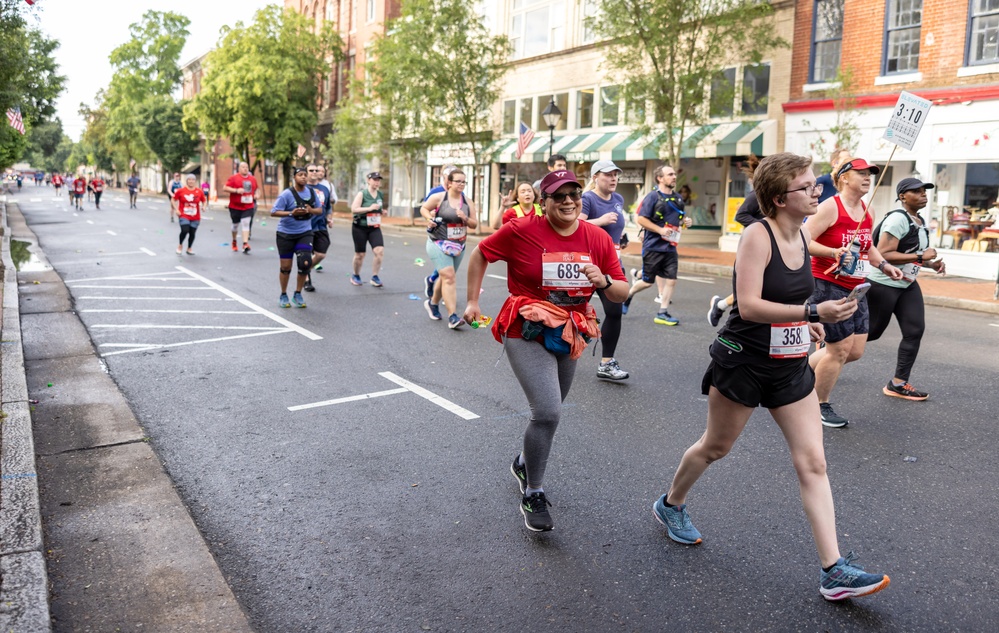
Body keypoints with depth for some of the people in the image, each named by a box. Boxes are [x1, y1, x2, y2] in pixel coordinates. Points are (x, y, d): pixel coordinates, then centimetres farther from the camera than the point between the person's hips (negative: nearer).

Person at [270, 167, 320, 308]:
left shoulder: (311, 191, 2)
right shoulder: (287, 194, -12)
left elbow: (320, 210, 10)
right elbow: (273, 212, -15)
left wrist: (311, 210, -12)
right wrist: (291, 213, -29)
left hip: (305, 233, 3)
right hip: (286, 234, -3)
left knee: (305, 263, -12)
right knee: (286, 266, 4)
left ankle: (297, 294, 7)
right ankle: (283, 295, 25)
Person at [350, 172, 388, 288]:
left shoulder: (380, 195, 7)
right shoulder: (362, 193, -9)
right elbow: (353, 209, -17)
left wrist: (379, 221, 12)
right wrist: (369, 208, -25)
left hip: (374, 227, 4)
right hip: (360, 227, -4)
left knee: (379, 251, -14)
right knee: (360, 254, 4)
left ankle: (375, 277, -1)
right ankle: (355, 276, 28)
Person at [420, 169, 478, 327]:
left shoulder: (468, 202, 4)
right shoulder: (439, 197, -8)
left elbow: (474, 224, 5)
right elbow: (424, 209, 5)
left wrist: (465, 218, -14)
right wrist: (429, 218, -14)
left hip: (458, 246, 6)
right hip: (438, 243, -5)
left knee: (446, 277, 17)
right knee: (449, 277, -17)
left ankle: (433, 303, 42)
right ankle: (452, 316, -21)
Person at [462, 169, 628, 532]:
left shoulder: (598, 239, -3)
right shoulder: (521, 231, -14)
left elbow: (622, 293, 2)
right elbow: (479, 255, 1)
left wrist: (603, 281, -19)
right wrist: (472, 301, 1)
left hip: (569, 336, 6)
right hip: (527, 334, -5)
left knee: (548, 411, 20)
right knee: (548, 413, -17)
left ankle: (523, 464, 48)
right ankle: (533, 496, 2)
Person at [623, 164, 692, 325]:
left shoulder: (677, 198, 11)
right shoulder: (653, 197, -10)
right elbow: (640, 219, -14)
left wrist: (685, 221, 2)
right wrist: (660, 230, -20)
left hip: (670, 247, 6)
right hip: (653, 246, -6)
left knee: (671, 280, -1)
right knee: (648, 281, 4)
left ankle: (662, 313, 8)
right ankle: (628, 294, 32)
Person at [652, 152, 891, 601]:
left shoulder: (803, 233, 5)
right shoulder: (757, 235, -18)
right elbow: (748, 306, -26)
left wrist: (806, 321, 7)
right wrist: (813, 311, -33)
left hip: (791, 366, 7)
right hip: (743, 361, -6)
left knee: (813, 463, 0)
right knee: (716, 447, 12)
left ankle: (833, 570, 4)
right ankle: (670, 505, 40)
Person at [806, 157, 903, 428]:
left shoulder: (867, 212, 12)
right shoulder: (830, 207, -13)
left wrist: (884, 265, 12)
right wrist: (835, 252, -28)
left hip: (856, 289, 9)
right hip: (828, 286, -8)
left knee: (856, 350, 8)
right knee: (840, 349, -3)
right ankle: (821, 406, 16)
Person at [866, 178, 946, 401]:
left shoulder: (921, 222, 11)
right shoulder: (898, 219, -19)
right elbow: (883, 254, -26)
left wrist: (931, 264, 6)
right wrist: (920, 256, -25)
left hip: (907, 285, 9)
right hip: (883, 284, -9)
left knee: (915, 331, 1)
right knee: (872, 331, 1)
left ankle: (898, 384, 8)